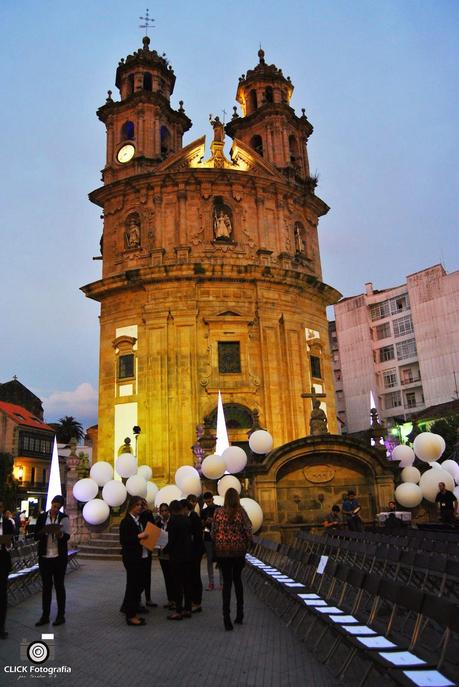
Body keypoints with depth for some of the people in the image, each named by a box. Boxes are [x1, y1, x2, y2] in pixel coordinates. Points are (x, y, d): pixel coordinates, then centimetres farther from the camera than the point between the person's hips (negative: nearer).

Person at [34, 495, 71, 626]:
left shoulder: (64, 517, -2)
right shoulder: (42, 516, 1)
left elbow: (67, 536, -6)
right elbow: (35, 536, 0)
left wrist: (60, 534, -28)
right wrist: (42, 532, -22)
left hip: (59, 556, -2)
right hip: (44, 556, 2)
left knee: (59, 585, 6)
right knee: (46, 586, 8)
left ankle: (61, 615, 16)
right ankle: (45, 616, 19)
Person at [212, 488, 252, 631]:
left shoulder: (218, 512, -6)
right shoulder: (241, 512, -9)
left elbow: (213, 532, -1)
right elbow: (248, 531, -8)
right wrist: (245, 545, 9)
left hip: (222, 551, 0)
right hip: (239, 550, 0)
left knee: (227, 582, 5)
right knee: (237, 579, 18)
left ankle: (226, 615, -6)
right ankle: (239, 614, 23)